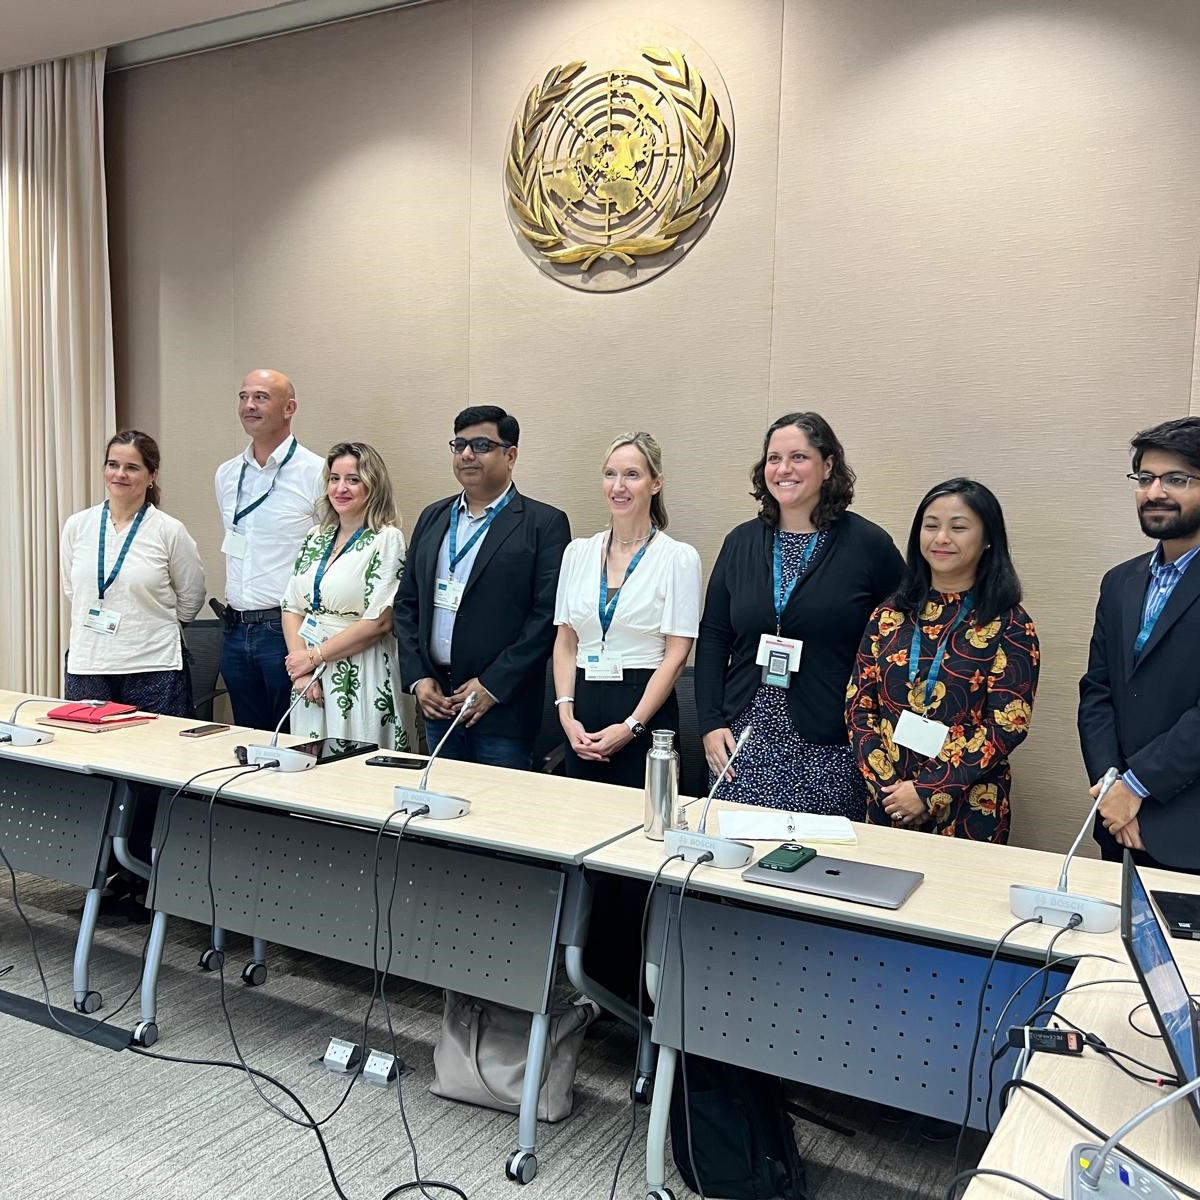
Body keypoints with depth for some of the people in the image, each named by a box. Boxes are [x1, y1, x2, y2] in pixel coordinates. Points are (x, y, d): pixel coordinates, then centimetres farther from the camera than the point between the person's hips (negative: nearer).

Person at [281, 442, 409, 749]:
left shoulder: (386, 540, -8)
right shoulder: (316, 537, 11)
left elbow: (379, 622, -14)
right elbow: (291, 607, 9)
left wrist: (314, 656, -10)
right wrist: (300, 669, -5)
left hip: (358, 679, -5)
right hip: (310, 681, 6)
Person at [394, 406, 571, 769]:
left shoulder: (544, 523, -5)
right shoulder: (433, 518, 13)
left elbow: (548, 615, -12)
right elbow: (406, 603, 14)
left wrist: (493, 685, -15)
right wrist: (417, 677, 2)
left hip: (503, 708, -5)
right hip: (435, 701, 5)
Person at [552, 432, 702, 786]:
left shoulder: (678, 557, -5)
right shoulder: (578, 552, 7)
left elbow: (676, 656, -8)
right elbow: (565, 643, 8)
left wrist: (630, 727, -14)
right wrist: (566, 713, -4)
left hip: (646, 709, -4)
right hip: (582, 708, 4)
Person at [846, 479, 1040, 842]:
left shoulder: (1009, 626, -6)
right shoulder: (889, 616, 4)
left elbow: (1008, 724, -12)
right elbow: (859, 707, 3)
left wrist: (928, 791, -16)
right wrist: (886, 784, -9)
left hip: (968, 811, -3)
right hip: (886, 805, 3)